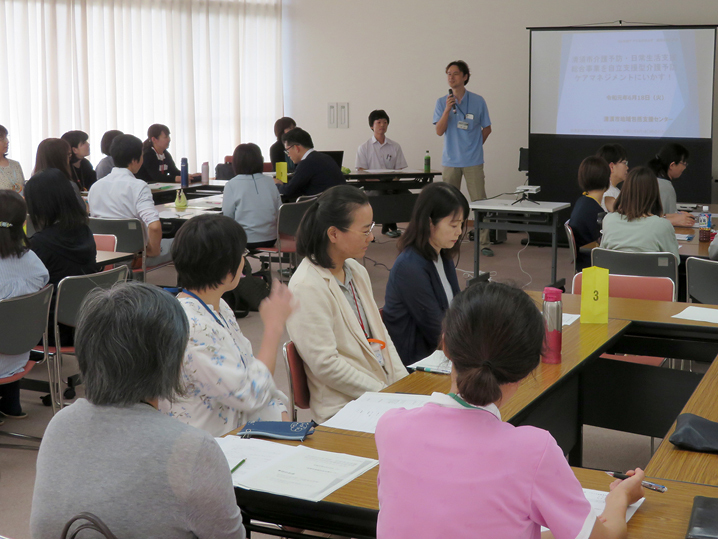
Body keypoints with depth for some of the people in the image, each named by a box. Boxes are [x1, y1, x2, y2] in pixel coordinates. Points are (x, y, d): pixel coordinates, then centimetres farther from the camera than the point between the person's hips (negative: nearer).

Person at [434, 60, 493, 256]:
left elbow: (487, 128, 12)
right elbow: (439, 131, -6)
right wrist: (447, 109, -17)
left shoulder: (478, 101, 1)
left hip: (473, 161, -1)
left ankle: (484, 244, -2)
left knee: (479, 202, -5)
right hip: (450, 161, 2)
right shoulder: (442, 102, 3)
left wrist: (475, 145, 9)